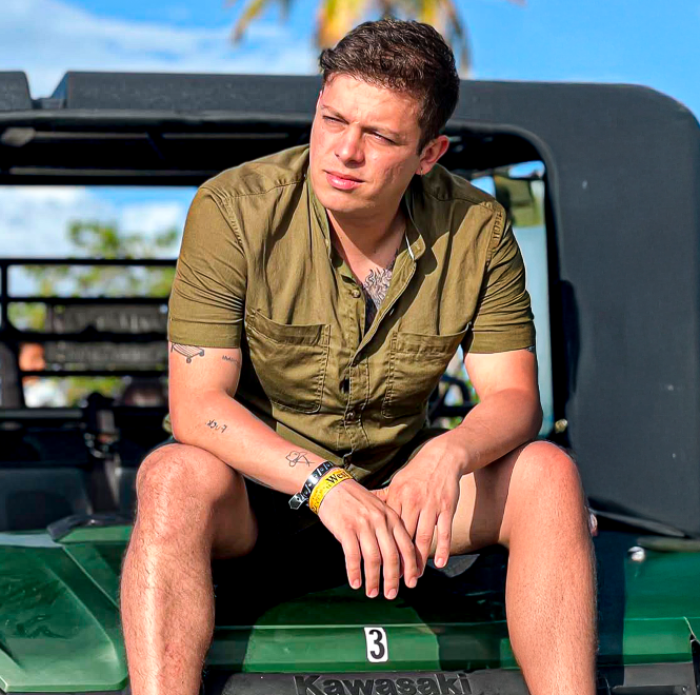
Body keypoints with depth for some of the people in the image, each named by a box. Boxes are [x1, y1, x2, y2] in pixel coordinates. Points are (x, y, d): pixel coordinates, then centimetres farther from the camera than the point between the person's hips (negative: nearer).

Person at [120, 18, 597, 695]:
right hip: (257, 480, -2)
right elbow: (195, 403, -20)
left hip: (399, 481, 3)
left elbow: (513, 397, -8)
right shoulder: (232, 209, -17)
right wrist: (325, 484, -35)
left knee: (546, 472, -22)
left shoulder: (477, 229, -9)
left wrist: (449, 454, -32)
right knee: (176, 477, -35)